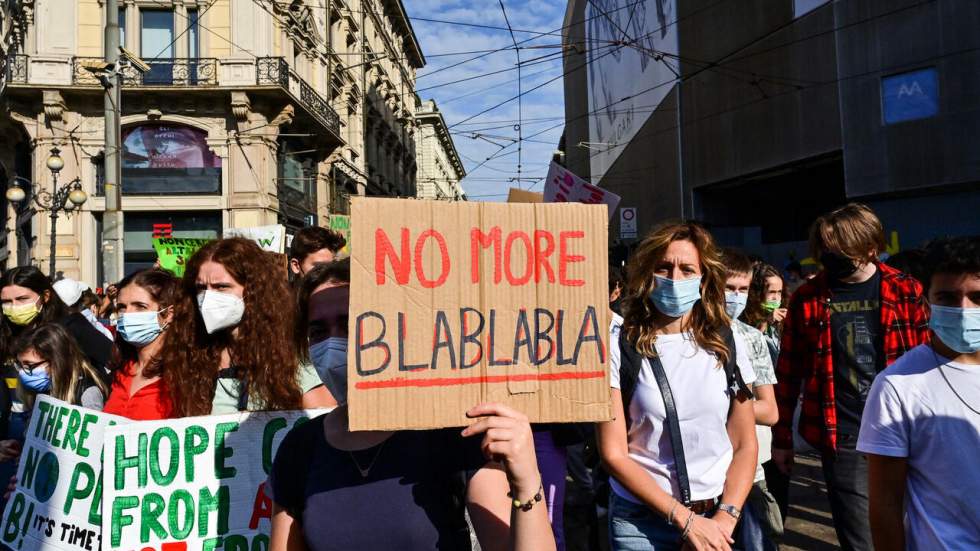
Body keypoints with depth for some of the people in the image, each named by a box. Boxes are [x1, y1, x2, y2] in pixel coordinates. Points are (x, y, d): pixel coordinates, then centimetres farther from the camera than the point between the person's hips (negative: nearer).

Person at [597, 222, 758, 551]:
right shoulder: (619, 347, -10)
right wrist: (685, 519, -13)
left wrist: (724, 519, -9)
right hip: (641, 520, -2)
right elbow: (614, 453, -10)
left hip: (716, 519, 2)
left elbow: (745, 445, 3)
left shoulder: (726, 344, -1)